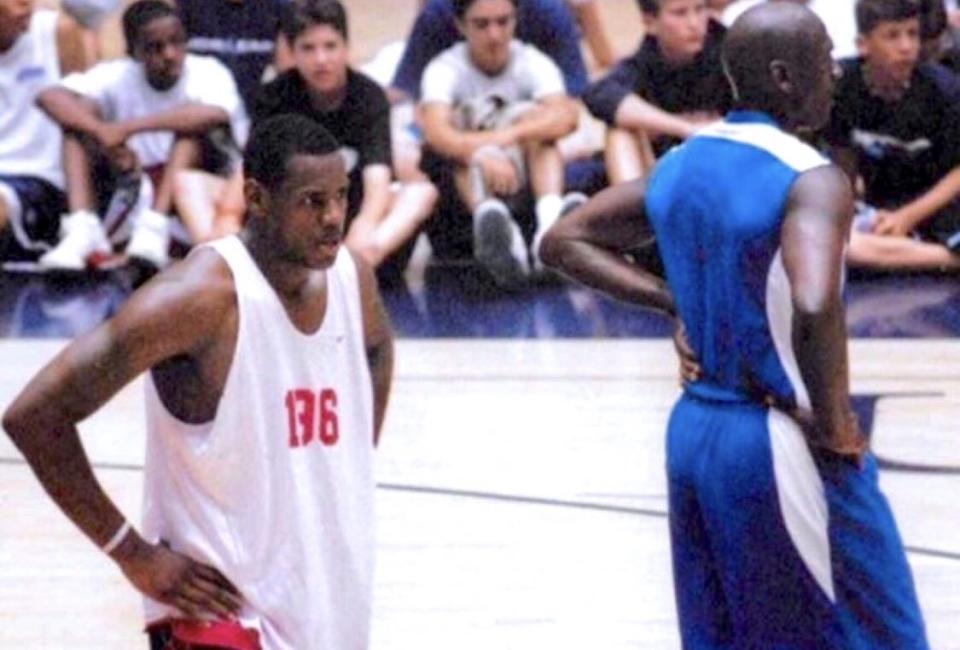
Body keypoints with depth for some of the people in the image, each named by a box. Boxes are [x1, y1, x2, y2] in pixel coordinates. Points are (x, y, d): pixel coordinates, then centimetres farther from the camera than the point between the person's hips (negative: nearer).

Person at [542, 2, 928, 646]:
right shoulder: (812, 180, -18)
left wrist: (675, 301, 10)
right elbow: (814, 308, -35)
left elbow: (564, 242, 16)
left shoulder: (679, 167, 6)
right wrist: (835, 423, -20)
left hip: (695, 430, 8)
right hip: (783, 448, -8)